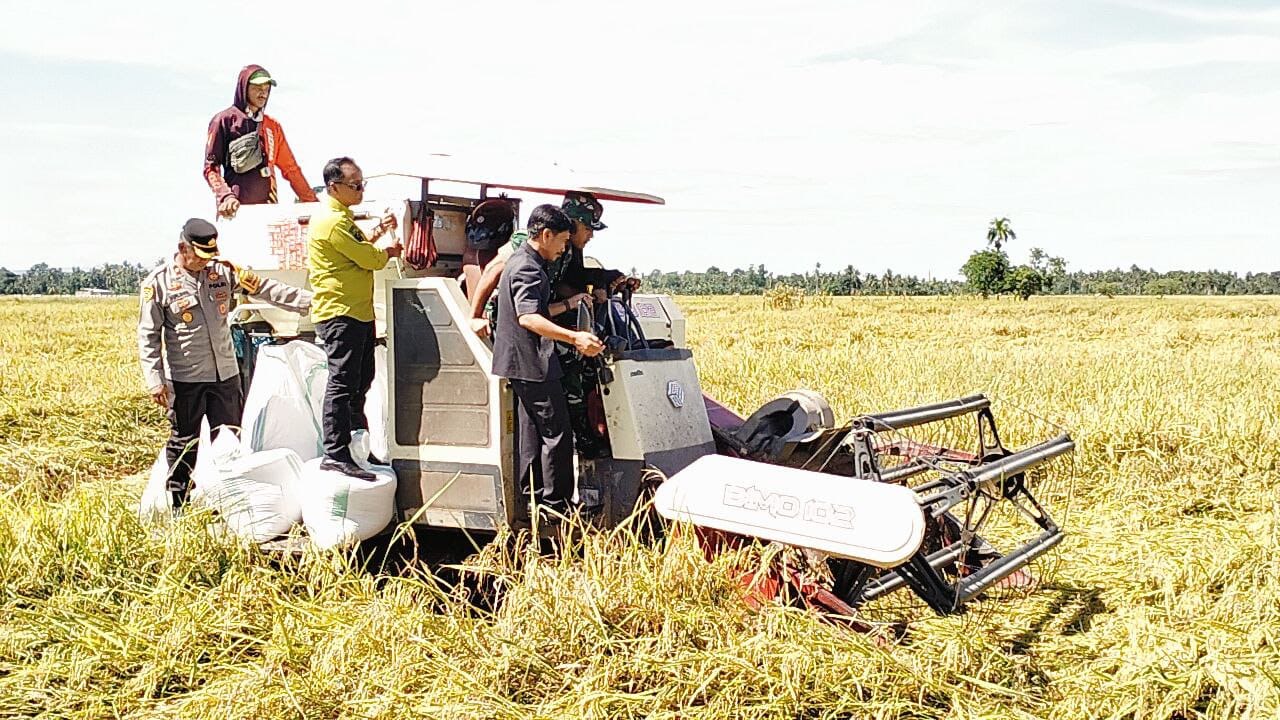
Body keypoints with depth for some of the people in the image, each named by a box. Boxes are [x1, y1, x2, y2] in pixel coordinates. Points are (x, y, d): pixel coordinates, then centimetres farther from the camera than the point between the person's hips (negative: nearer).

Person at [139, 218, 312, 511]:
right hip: (185, 378, -4)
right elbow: (149, 335, -4)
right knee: (184, 443, 5)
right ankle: (176, 506, 17)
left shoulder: (223, 271, 4)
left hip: (226, 374, 4)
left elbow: (265, 289, 4)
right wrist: (155, 380, -10)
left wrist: (309, 300, -2)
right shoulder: (159, 282, -5)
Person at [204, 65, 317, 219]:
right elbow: (211, 167, 0)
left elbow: (290, 168, 22)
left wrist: (312, 202, 16)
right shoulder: (224, 120, 6)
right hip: (238, 207, -5)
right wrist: (225, 196, -17)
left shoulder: (273, 126, 20)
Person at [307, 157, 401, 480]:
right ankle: (335, 454, -9)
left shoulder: (342, 216, 18)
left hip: (358, 312, 11)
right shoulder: (331, 221, -16)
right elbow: (369, 259, -16)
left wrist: (377, 232, 9)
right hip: (340, 314, -11)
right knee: (343, 383, -10)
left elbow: (358, 246, 26)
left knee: (360, 382, 16)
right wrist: (389, 252, 5)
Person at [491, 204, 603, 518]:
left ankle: (533, 498, 23)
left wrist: (569, 303, 32)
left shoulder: (522, 261, 17)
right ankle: (556, 504, 2)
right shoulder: (528, 268, -17)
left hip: (520, 364, 11)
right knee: (557, 433, -4)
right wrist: (574, 337, -40)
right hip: (533, 364, -11)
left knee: (531, 432, 15)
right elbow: (528, 318, -32)